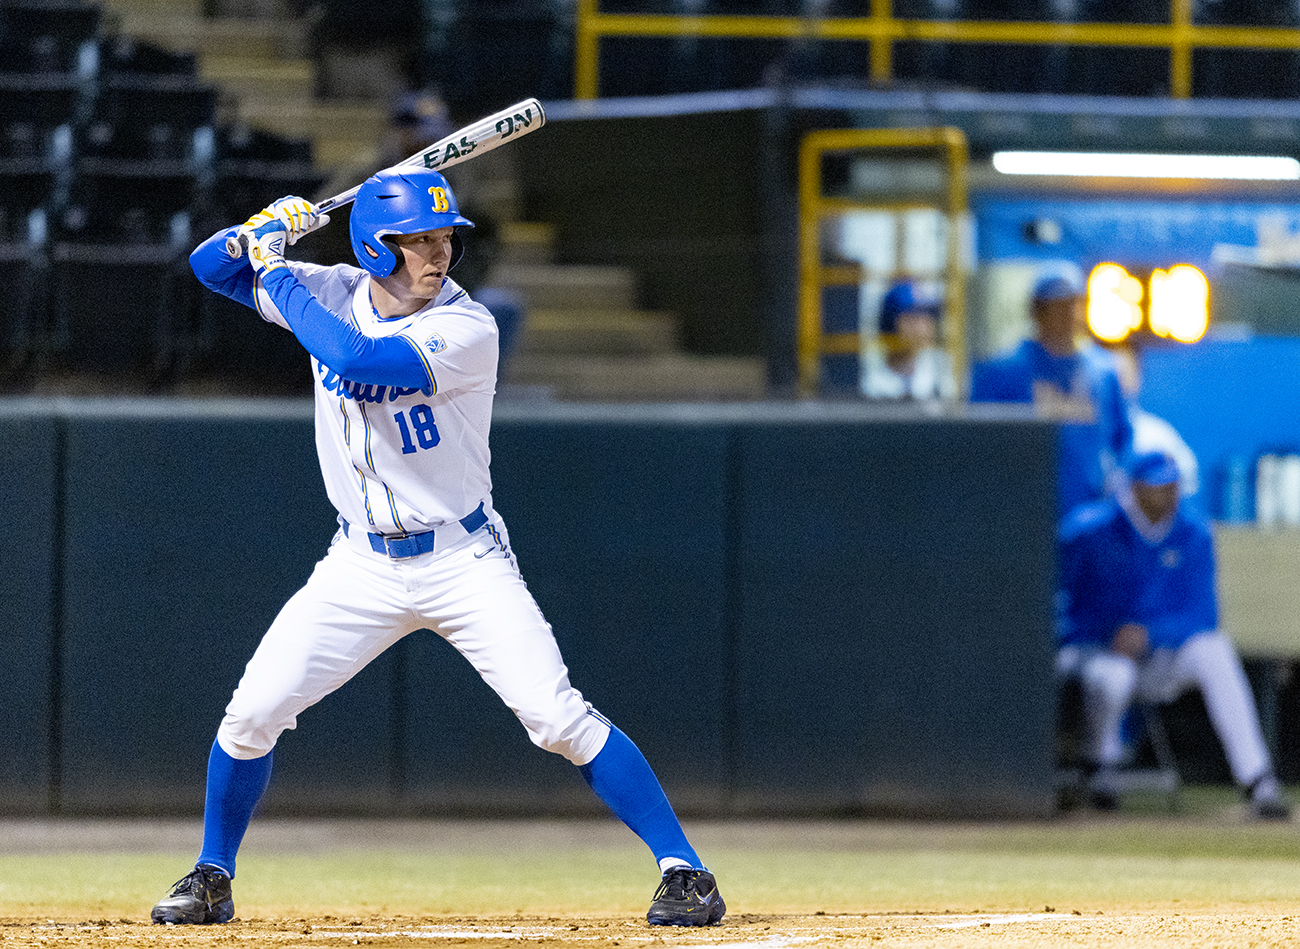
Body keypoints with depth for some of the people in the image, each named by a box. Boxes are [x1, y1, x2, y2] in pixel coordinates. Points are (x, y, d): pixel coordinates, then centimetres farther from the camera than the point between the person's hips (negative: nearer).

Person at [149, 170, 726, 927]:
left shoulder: (467, 331, -20)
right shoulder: (335, 295, -3)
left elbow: (356, 359, -35)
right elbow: (211, 266, 5)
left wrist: (275, 274, -23)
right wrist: (266, 230, -17)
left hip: (463, 559, -4)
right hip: (361, 564, 4)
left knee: (559, 716, -16)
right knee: (251, 715, -3)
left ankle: (683, 868, -10)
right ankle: (212, 878, 17)